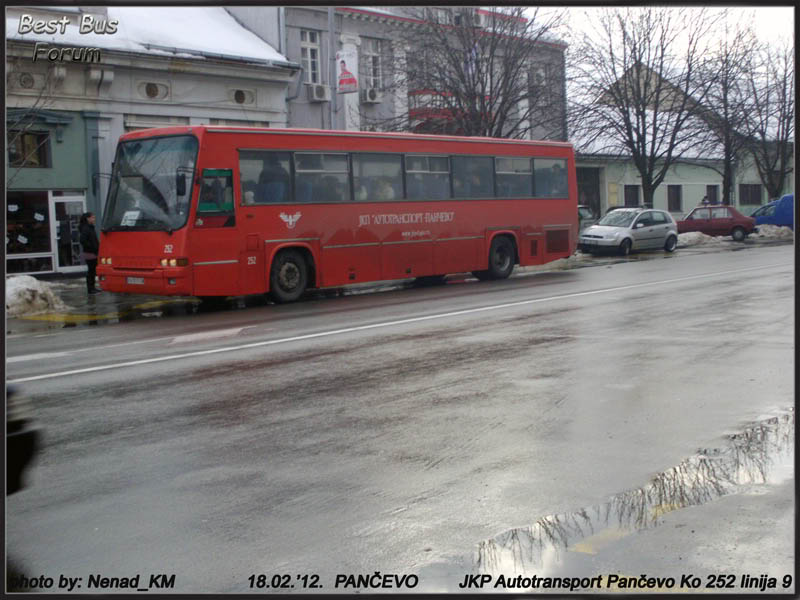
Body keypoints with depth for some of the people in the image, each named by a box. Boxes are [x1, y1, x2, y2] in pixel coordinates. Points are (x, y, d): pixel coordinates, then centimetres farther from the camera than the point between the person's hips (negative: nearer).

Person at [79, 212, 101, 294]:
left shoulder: (91, 228, 15)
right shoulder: (85, 229, -15)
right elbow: (83, 241, -22)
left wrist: (97, 247, 9)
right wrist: (93, 248, -19)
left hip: (94, 253, 9)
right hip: (89, 253, -9)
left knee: (93, 271, 13)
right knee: (91, 271, -5)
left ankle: (92, 287, 20)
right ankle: (90, 289, 0)